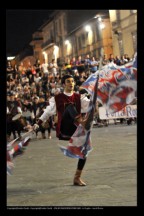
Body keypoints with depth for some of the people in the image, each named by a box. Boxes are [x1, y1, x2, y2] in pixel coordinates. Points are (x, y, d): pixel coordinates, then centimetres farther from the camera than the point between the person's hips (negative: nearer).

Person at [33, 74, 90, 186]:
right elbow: (48, 112, 9)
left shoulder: (79, 97, 10)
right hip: (63, 131, -3)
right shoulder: (57, 98, 4)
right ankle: (81, 122, -56)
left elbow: (90, 104, -4)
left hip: (76, 130, 3)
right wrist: (38, 124, 7)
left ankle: (77, 178, 10)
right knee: (69, 106, -25)